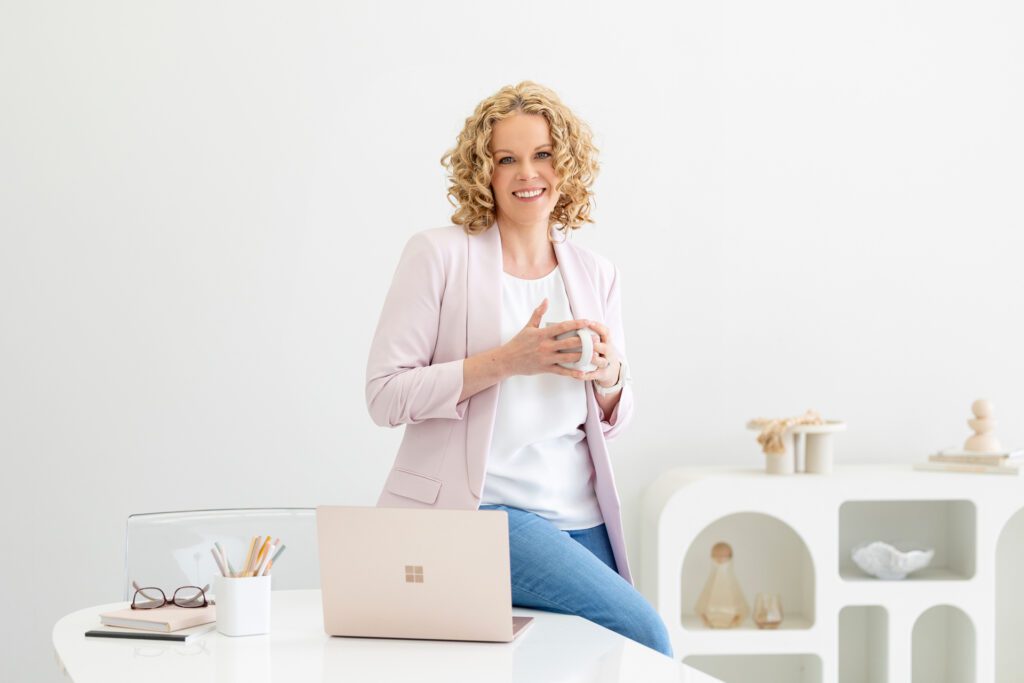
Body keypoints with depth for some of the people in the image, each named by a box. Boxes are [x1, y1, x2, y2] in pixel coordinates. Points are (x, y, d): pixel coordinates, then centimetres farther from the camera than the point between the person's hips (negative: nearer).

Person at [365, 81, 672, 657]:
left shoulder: (596, 274, 11)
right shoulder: (439, 254, -3)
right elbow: (385, 394, -9)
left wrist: (608, 376, -7)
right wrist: (505, 361, -19)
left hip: (579, 516, 5)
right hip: (477, 508, -5)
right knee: (641, 629, -18)